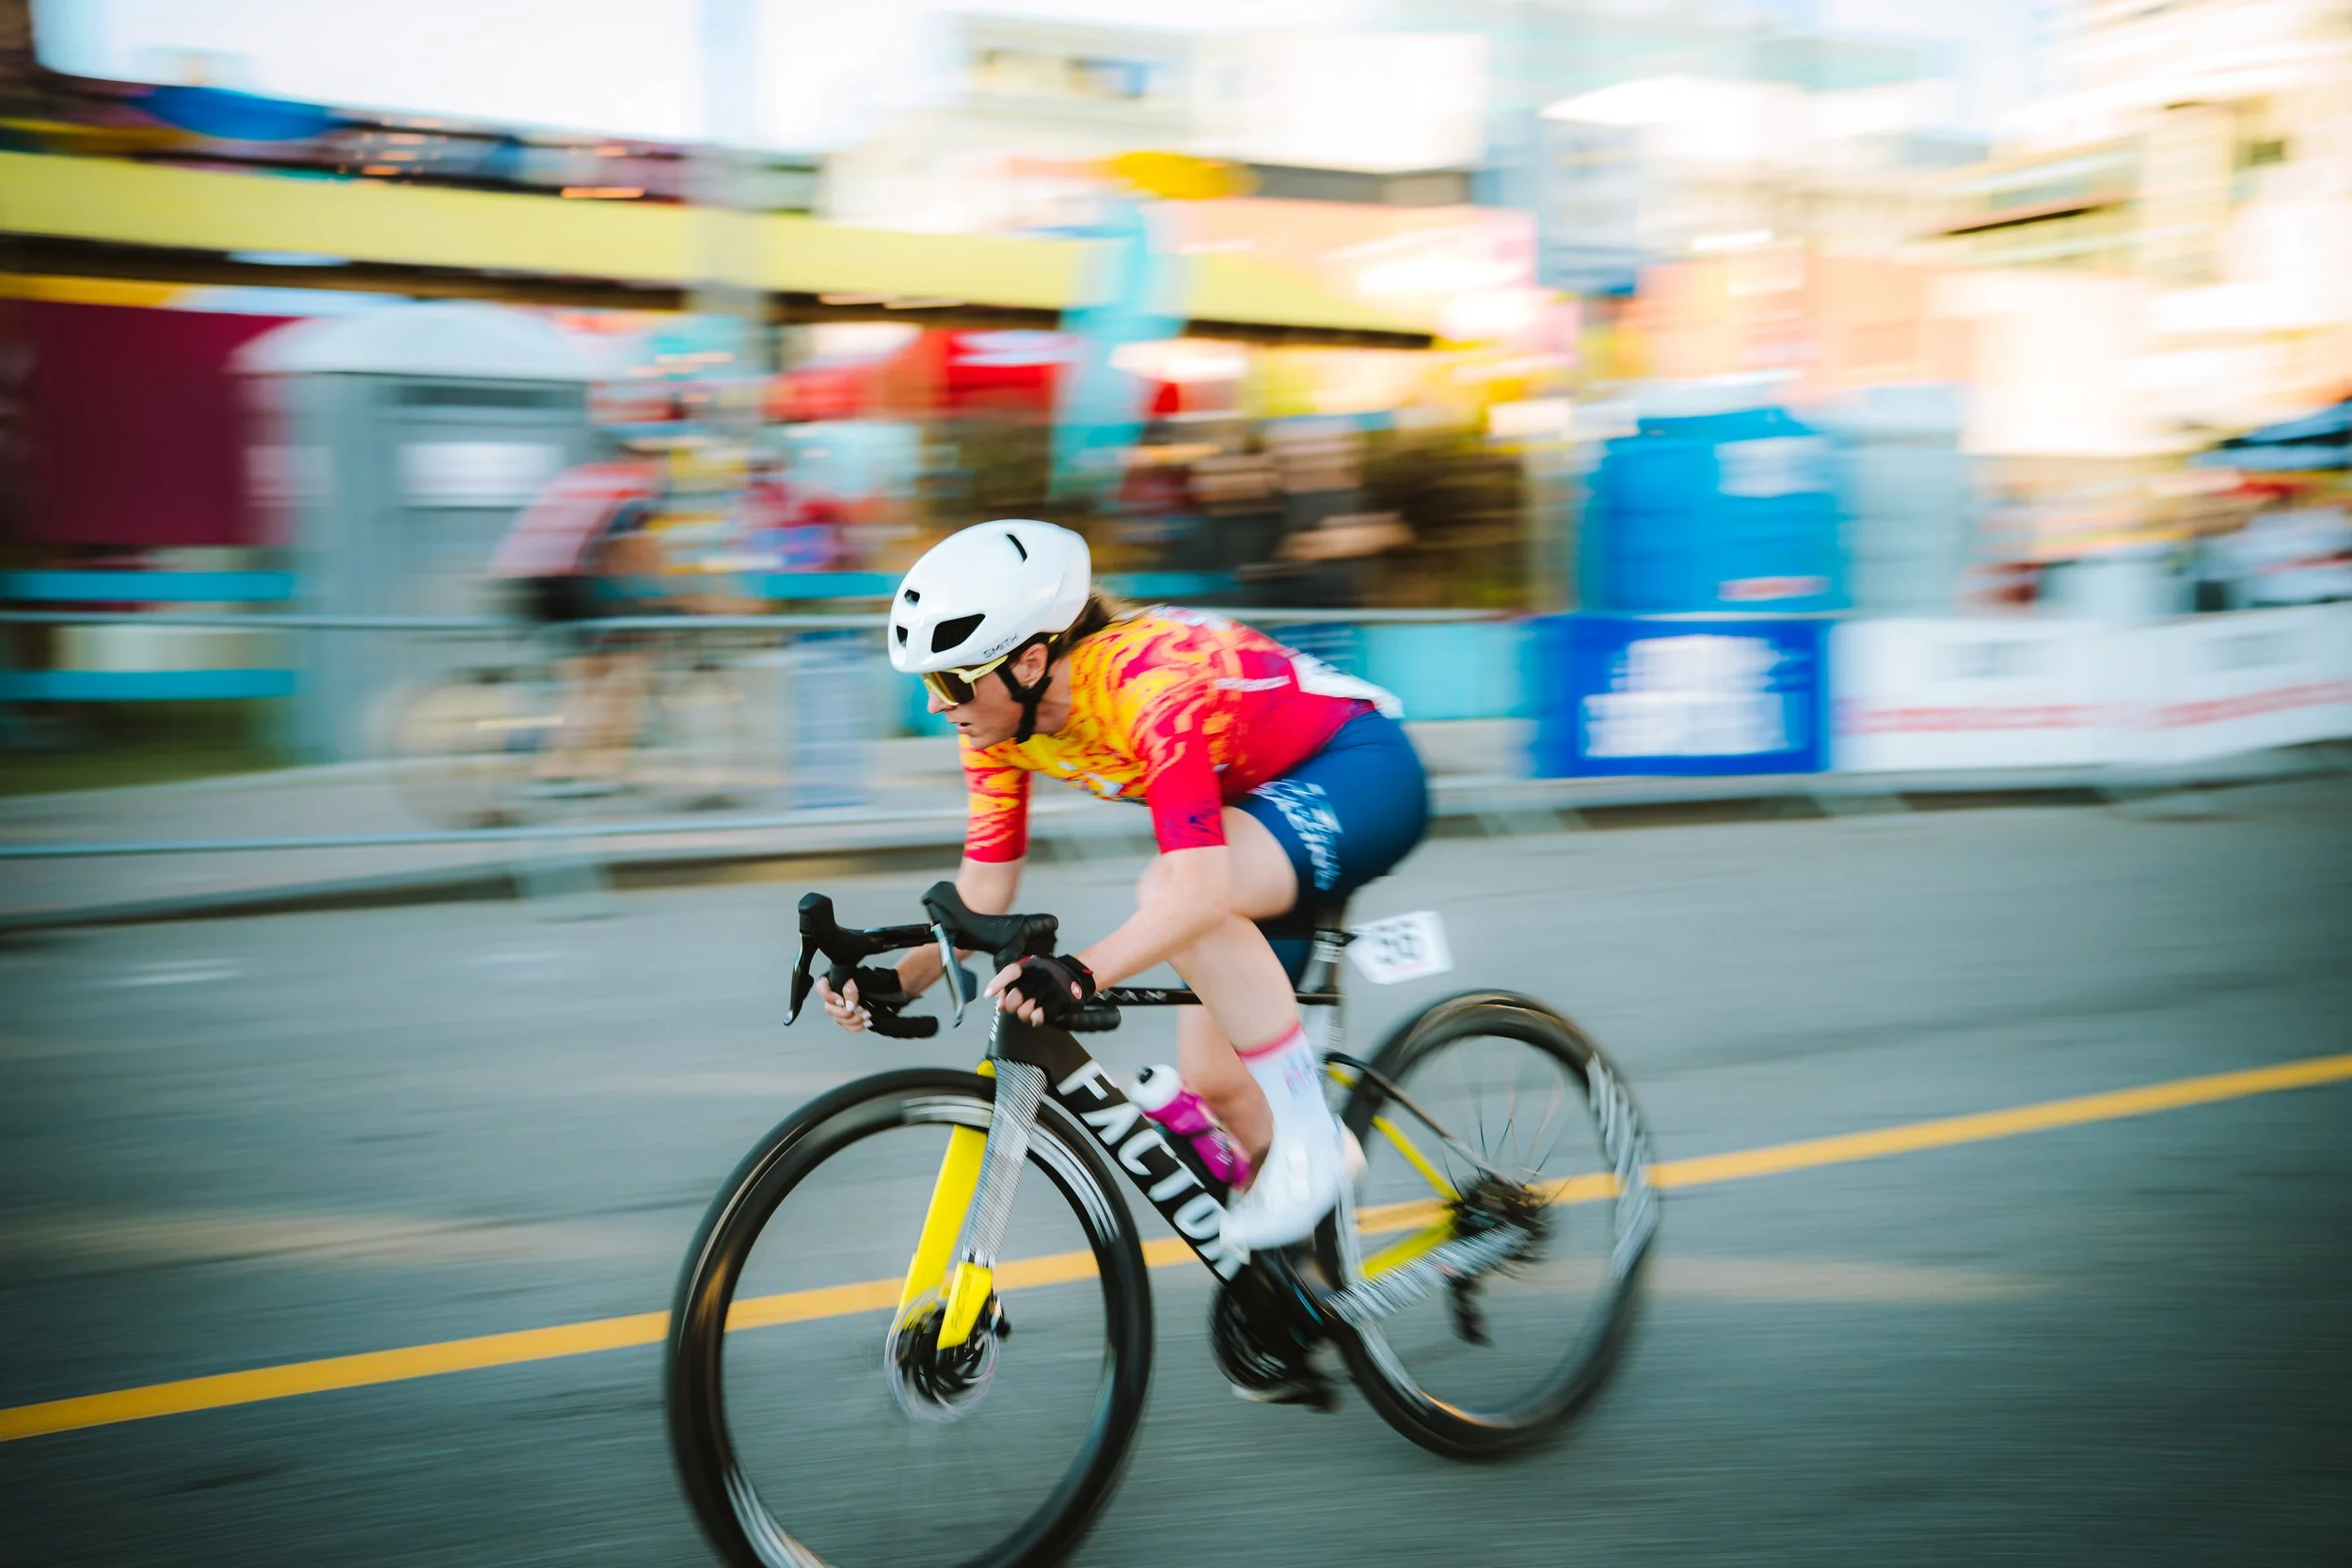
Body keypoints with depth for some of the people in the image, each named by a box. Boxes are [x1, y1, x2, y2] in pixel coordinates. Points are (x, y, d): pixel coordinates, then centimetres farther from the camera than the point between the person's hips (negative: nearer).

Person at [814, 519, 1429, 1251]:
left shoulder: (1149, 688, -35)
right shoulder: (1003, 717, -11)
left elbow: (1201, 889, -44)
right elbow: (983, 886, -5)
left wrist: (1079, 973, -57)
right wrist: (899, 979, -20)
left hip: (1363, 774, -8)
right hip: (1262, 796, 8)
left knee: (1167, 889, -35)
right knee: (1210, 1075, -1)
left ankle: (1307, 1135, -22)